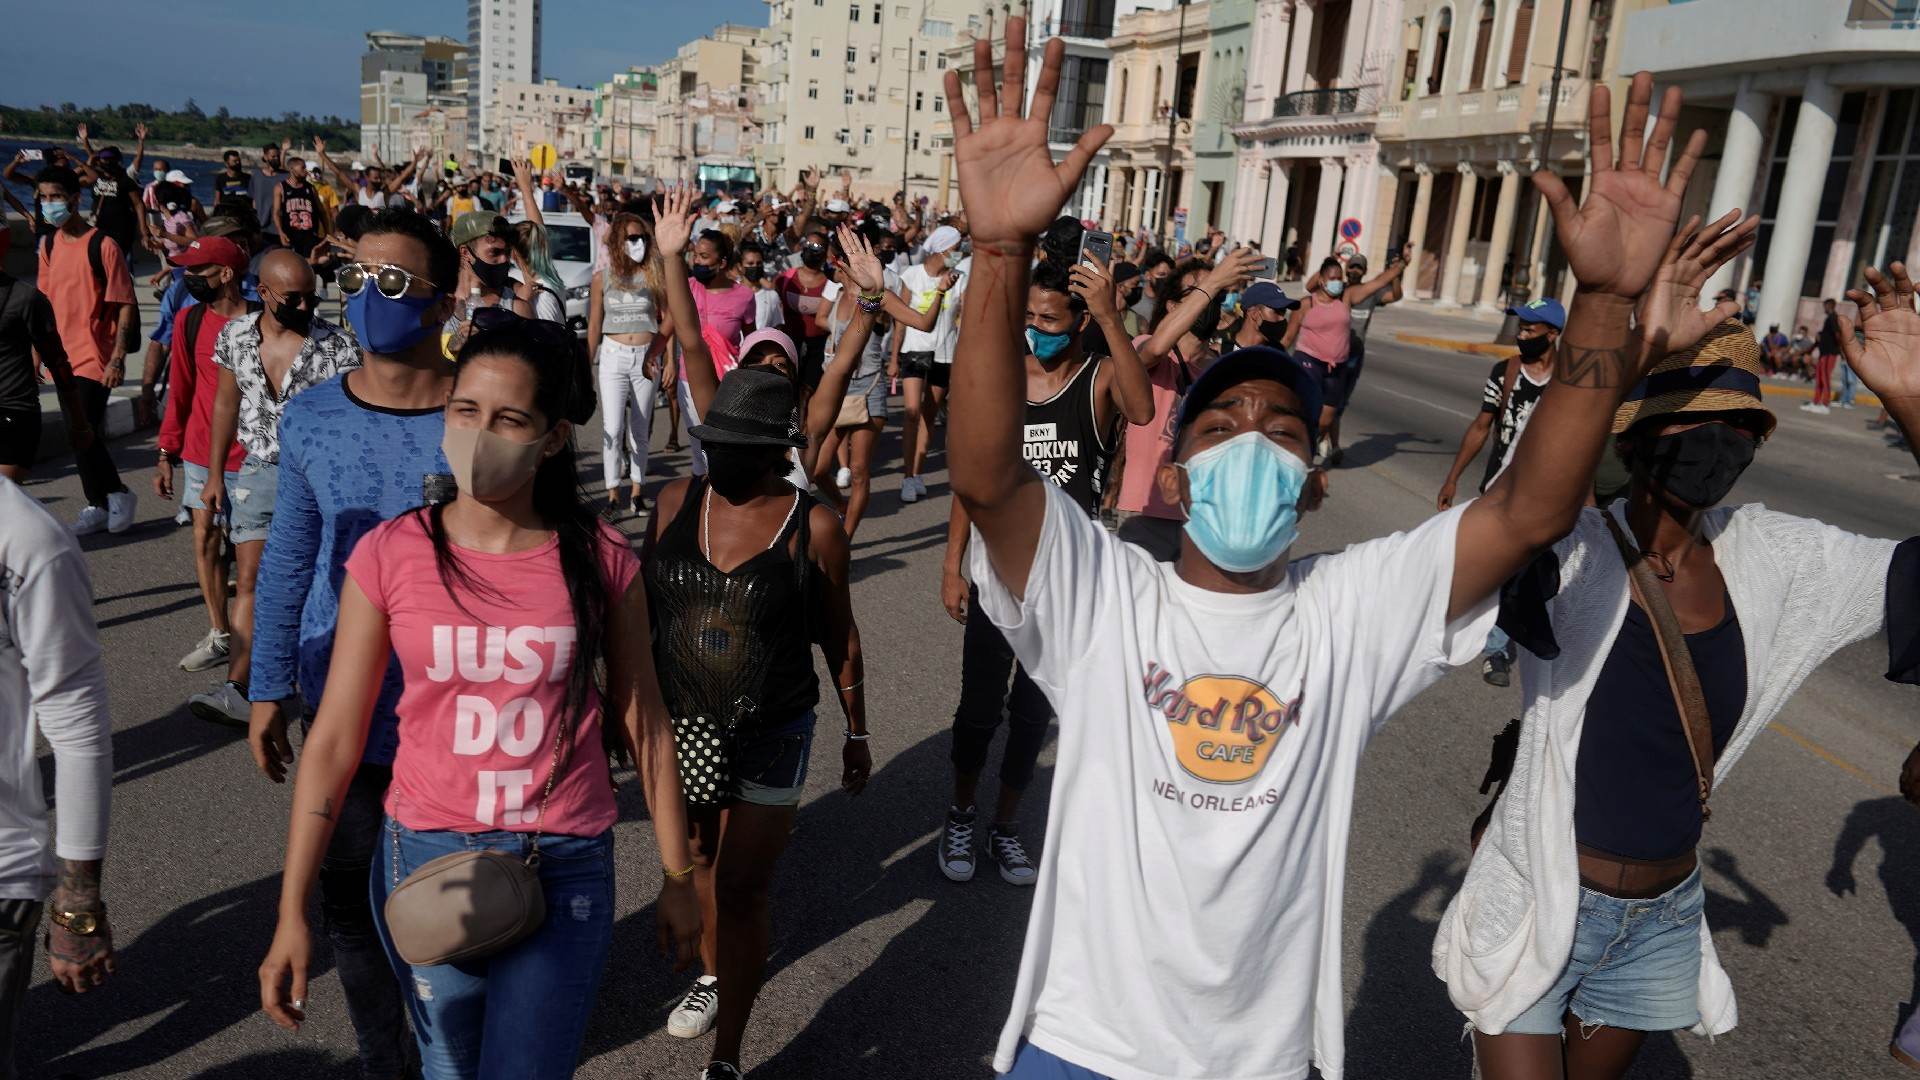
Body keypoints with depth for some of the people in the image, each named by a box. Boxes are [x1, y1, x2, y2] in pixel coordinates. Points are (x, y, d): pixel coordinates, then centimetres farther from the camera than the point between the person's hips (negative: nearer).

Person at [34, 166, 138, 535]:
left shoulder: (102, 246, -10)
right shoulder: (47, 246, 9)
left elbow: (125, 306, -10)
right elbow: (45, 301, 17)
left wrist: (117, 359, -16)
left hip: (94, 358, -7)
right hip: (63, 356, 7)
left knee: (83, 435, -12)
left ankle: (117, 495, 9)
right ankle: (99, 505, 20)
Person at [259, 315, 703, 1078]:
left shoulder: (600, 560, -7)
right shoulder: (389, 555, -7)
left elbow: (643, 728, 1)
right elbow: (334, 739, -3)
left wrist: (679, 877, 6)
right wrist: (292, 913, -5)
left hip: (566, 871, -1)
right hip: (427, 859, 1)